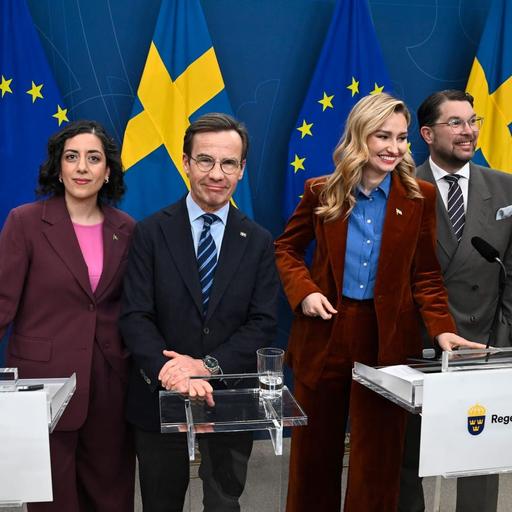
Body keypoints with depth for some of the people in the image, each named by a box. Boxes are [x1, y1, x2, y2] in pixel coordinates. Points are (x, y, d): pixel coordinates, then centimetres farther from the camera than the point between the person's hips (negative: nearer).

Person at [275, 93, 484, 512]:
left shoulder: (419, 197, -1)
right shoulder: (322, 191, -1)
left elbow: (426, 275, 2)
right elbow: (286, 248, 9)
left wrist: (442, 328, -12)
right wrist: (303, 292, -8)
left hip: (388, 337, 0)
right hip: (326, 332, 1)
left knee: (378, 452, 9)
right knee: (315, 446, 15)